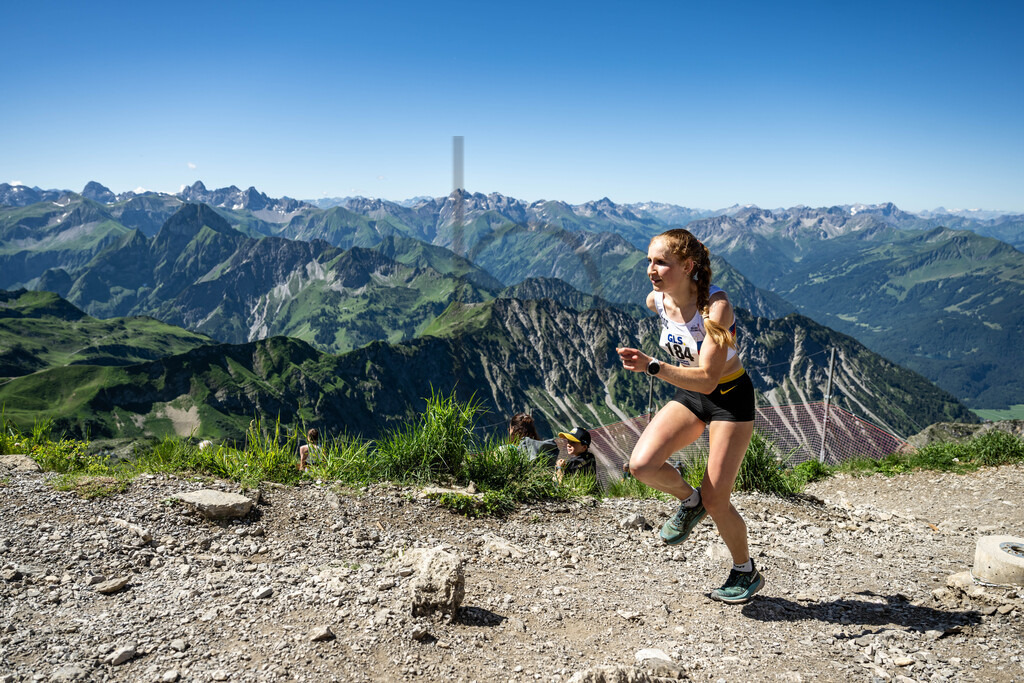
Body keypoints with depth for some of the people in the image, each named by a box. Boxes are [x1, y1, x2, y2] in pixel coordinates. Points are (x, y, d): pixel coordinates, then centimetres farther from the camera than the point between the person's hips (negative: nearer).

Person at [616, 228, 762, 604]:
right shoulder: (656, 301, -10)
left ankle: (746, 572, 27)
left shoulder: (716, 306, -29)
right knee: (642, 465, -19)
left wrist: (652, 366, -44)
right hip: (688, 394, 5)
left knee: (716, 502, -1)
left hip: (729, 397, -5)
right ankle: (689, 500, 13)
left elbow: (707, 380, -35)